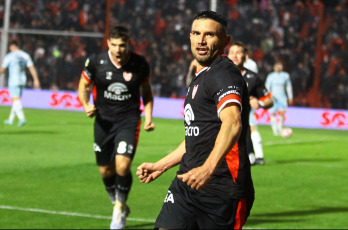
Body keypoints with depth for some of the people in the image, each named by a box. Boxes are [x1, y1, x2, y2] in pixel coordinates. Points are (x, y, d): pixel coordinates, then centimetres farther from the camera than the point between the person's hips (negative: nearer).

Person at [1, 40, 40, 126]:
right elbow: (32, 68, 3)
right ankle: (10, 120, 23)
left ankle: (22, 119, -24)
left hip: (13, 81, -6)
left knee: (16, 100, -8)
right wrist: (36, 80, 4)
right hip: (22, 80, 6)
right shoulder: (25, 55, 7)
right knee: (16, 100, 15)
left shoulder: (9, 56, -6)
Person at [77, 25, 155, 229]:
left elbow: (147, 91, 10)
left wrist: (149, 117, 1)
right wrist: (86, 105, -13)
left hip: (129, 120, -2)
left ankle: (119, 209, 5)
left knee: (123, 165, -19)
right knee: (106, 170, 7)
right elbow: (84, 86, 7)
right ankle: (120, 206, 34)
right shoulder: (96, 62, -8)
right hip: (104, 121, 2)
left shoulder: (140, 65, -7)